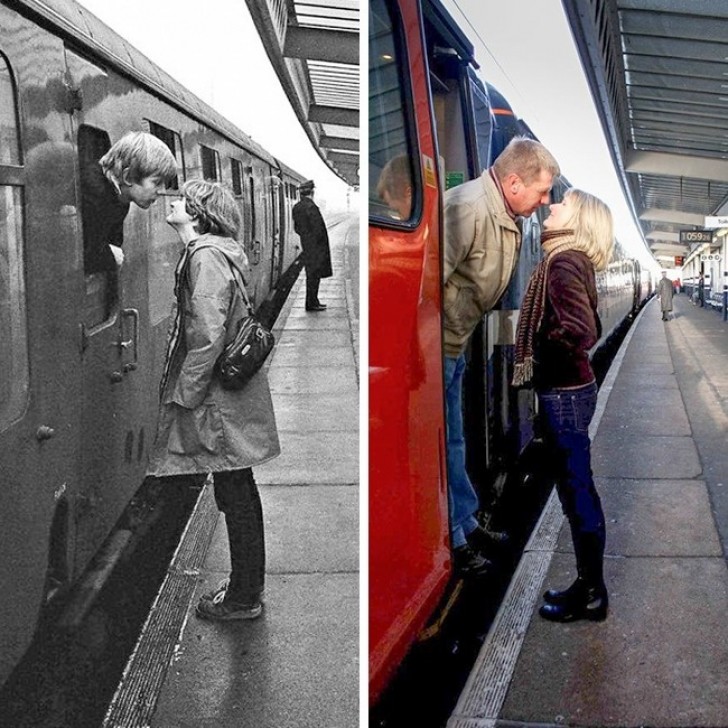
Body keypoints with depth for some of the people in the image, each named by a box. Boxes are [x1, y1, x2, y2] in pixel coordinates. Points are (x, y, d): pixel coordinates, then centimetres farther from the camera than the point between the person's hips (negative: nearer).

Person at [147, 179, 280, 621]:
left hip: (222, 398, -10)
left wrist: (184, 395, -16)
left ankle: (244, 598, 15)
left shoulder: (206, 256, -18)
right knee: (239, 493, 18)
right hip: (231, 390, 10)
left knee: (235, 496, 1)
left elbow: (208, 336, -24)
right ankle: (248, 586, 31)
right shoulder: (218, 252, 12)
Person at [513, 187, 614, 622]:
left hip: (563, 395, -10)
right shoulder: (574, 261, 11)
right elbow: (591, 329, 19)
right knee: (578, 490, 16)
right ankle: (589, 585, 27)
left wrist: (535, 358, -13)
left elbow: (580, 333, -27)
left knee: (577, 492, 1)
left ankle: (592, 595, 13)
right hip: (573, 389, 10)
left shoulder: (562, 263, -17)